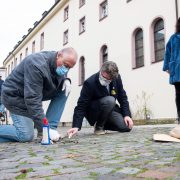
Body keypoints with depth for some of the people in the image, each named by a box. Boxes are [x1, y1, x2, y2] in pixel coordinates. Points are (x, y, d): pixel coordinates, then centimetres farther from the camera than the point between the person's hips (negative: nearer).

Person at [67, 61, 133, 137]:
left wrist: (127, 115, -11)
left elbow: (122, 97, 0)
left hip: (110, 110, 5)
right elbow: (81, 106, -25)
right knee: (110, 100, -34)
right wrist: (76, 126, -35)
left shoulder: (117, 79, -10)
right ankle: (99, 126, -10)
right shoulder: (90, 83, -25)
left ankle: (104, 124, 12)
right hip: (93, 113, -5)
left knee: (127, 127, -14)